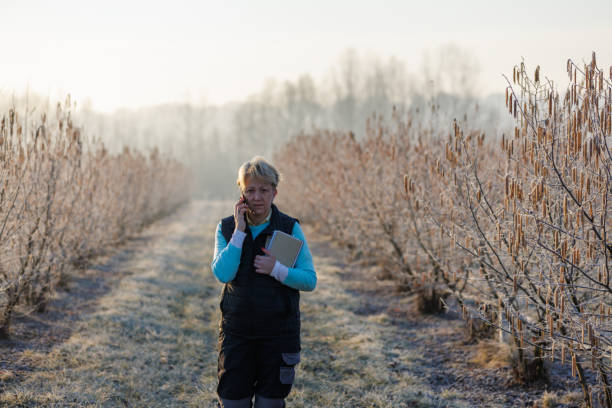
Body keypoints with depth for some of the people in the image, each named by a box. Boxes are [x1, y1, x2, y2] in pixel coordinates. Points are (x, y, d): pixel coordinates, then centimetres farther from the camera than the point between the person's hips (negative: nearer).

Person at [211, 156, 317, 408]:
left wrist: (277, 269, -19)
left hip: (279, 333, -1)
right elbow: (222, 274, -13)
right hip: (237, 332, 1)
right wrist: (239, 232, -16)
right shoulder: (227, 228, 2)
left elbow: (310, 280, -4)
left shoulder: (290, 229, -2)